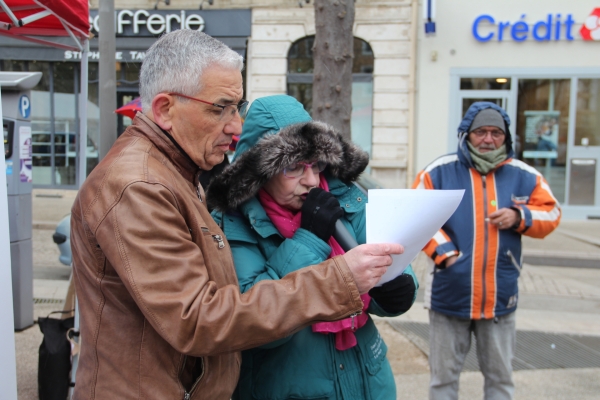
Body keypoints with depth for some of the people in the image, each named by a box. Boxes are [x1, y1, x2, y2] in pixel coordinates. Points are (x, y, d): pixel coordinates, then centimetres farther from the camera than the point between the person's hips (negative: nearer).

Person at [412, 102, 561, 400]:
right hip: (449, 294, -2)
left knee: (500, 376, 18)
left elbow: (551, 213, 9)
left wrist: (520, 217, -11)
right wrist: (443, 252, -16)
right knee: (444, 375, 13)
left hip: (500, 297, 2)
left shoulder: (524, 176, 3)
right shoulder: (439, 171, -5)